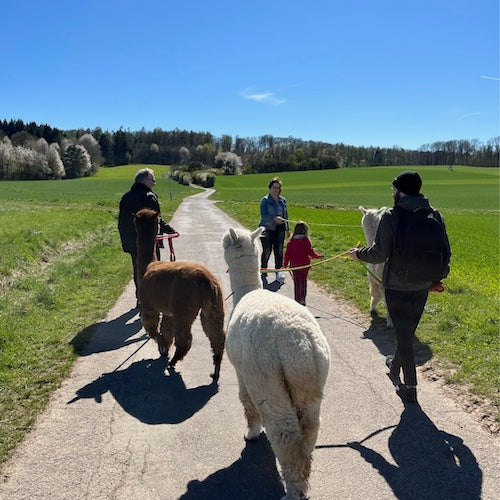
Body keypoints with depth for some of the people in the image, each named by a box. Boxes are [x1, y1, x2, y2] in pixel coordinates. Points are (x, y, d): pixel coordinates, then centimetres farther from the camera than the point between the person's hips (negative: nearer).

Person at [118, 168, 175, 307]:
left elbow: (122, 222, 12)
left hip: (132, 242, 7)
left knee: (138, 270, 16)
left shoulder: (126, 197, 9)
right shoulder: (149, 197, -15)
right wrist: (170, 230, -5)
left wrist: (125, 240, 18)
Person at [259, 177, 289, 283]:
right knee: (267, 251, 4)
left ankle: (278, 271, 2)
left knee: (279, 250, -4)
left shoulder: (283, 200, 11)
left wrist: (287, 229, 19)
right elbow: (263, 216, -16)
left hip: (280, 229, 4)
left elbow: (285, 215, 19)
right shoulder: (265, 200, -5)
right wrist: (274, 218, -32)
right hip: (267, 229, -3)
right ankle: (263, 271, 23)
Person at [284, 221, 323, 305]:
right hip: (305, 265, -1)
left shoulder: (291, 241, -3)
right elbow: (311, 252, -10)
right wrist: (319, 256, 7)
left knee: (297, 283, 7)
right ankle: (303, 299, 17)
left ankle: (298, 300, 4)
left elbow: (287, 254, 1)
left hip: (294, 266, 1)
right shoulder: (306, 241, -11)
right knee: (304, 282, 14)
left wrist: (285, 264, 12)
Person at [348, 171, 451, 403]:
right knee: (407, 331, 23)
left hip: (396, 286, -5)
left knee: (403, 333, 5)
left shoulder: (392, 216, -15)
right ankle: (395, 366, 45)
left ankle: (409, 387, 11)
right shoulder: (435, 216, 0)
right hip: (422, 286, 5)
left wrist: (358, 253, 3)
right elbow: (446, 253, 5)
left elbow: (379, 253, -16)